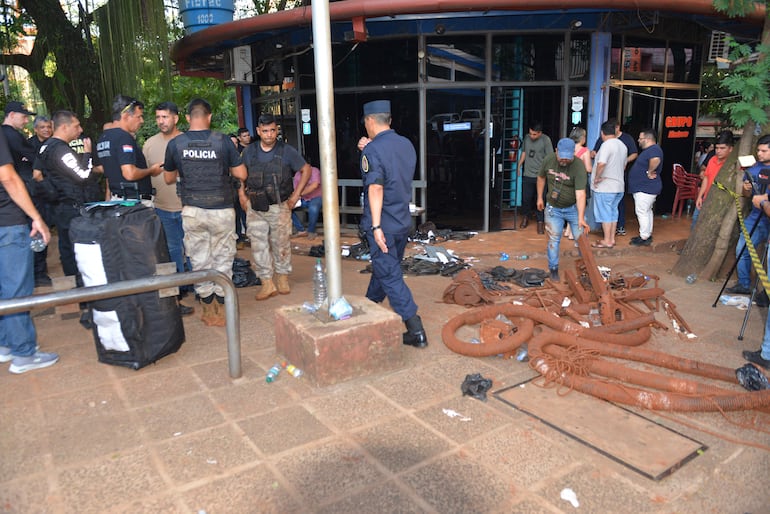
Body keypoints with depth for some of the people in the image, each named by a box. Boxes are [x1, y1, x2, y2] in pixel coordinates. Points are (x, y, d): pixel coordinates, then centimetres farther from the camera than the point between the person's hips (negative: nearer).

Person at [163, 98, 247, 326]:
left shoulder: (175, 143, -1)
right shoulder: (222, 140, -7)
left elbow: (169, 178, 10)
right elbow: (241, 174, -4)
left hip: (192, 211, 2)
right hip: (221, 209, -1)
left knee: (199, 261, 11)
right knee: (223, 259, 10)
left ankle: (208, 311, 19)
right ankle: (221, 311, 14)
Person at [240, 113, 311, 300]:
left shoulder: (286, 151, -3)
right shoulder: (249, 151, 5)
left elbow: (306, 169, 4)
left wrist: (296, 194, -1)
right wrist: (242, 195, 7)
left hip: (279, 206, -2)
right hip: (255, 208, 2)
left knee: (281, 243, 7)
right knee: (258, 245, 0)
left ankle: (282, 277, 25)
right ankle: (267, 283, 8)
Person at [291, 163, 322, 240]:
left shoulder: (314, 171, -14)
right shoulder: (297, 174, 5)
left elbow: (314, 185, -30)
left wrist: (300, 194, -37)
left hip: (316, 198, -6)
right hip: (303, 200, 6)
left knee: (313, 208, -39)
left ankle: (311, 231, -16)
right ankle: (301, 230, -8)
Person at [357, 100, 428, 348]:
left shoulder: (373, 150, -15)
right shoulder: (407, 144, 7)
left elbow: (376, 188, -23)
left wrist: (376, 227, -24)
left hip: (383, 224, -8)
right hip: (404, 221, 8)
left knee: (390, 275, -3)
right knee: (383, 267, 22)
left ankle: (415, 330, -4)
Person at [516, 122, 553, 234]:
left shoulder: (546, 140, -11)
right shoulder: (527, 137, 2)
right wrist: (519, 166, 14)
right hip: (527, 174, 4)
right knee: (526, 198, 11)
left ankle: (540, 222, 12)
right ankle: (525, 217, 33)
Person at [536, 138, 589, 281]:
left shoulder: (579, 166, -22)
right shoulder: (549, 160, -10)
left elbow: (580, 193, -30)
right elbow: (541, 178, 10)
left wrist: (581, 218, -36)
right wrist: (539, 197, 12)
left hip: (573, 208, -2)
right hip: (553, 208, 2)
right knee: (553, 239, 4)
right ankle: (553, 269, 18)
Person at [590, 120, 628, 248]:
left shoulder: (607, 144, -17)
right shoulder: (622, 145, 12)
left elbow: (601, 163, -32)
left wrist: (597, 177, -20)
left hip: (605, 187, -8)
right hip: (618, 185, 8)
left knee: (605, 214, -1)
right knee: (613, 212, 15)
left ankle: (607, 241, 4)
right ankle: (612, 239, 21)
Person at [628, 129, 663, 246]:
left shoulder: (654, 149, -19)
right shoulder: (649, 150, 14)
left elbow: (655, 160, -41)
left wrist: (649, 172, -27)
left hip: (645, 188, -11)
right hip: (644, 187, 11)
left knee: (642, 212, -6)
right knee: (647, 211, 18)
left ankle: (644, 238, -1)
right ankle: (647, 234, 28)